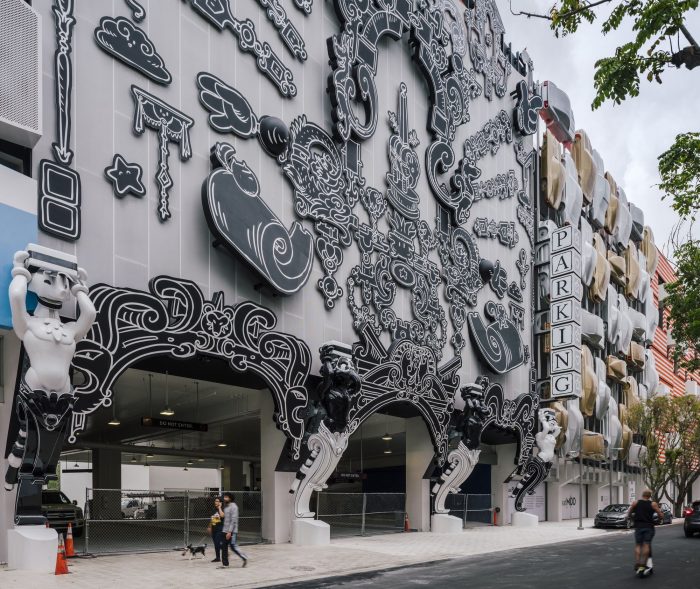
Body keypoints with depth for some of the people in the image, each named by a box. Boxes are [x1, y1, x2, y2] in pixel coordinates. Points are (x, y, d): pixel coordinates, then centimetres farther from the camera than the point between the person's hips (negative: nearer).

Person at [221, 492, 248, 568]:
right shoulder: (225, 506, 14)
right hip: (225, 531, 9)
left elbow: (233, 520, -19)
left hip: (232, 531, -9)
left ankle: (244, 558, 7)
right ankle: (225, 563, 11)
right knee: (224, 547, 6)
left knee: (233, 547, -7)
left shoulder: (233, 507, -13)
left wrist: (230, 532, -23)